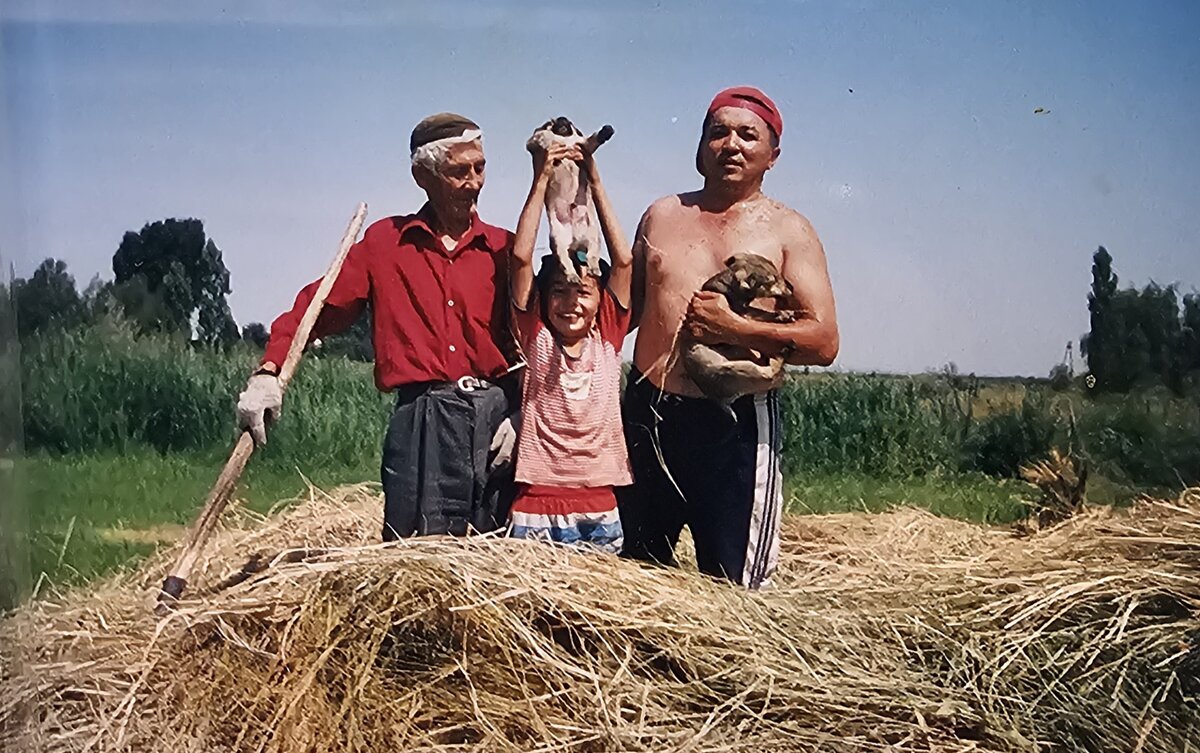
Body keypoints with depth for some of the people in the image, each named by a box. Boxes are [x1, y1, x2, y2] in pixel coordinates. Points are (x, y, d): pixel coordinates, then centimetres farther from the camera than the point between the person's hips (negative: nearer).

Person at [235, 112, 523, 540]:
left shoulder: (503, 248, 13)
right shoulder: (385, 242, 11)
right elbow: (318, 308, 8)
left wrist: (520, 414, -4)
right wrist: (268, 373, -7)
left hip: (496, 416, 2)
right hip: (422, 418, -1)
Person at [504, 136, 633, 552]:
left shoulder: (607, 337, 6)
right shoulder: (536, 338, 1)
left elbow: (623, 260, -1)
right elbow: (521, 257, -8)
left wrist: (595, 181, -1)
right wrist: (541, 180, -6)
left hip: (599, 506, 2)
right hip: (536, 504, -2)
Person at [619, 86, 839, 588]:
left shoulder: (787, 231, 1)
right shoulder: (662, 215, 13)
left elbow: (824, 342, -9)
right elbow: (627, 306, 23)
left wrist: (733, 328, -18)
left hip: (736, 424, -4)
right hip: (647, 412, 4)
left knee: (732, 586, -2)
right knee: (635, 566, 15)